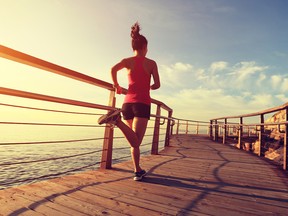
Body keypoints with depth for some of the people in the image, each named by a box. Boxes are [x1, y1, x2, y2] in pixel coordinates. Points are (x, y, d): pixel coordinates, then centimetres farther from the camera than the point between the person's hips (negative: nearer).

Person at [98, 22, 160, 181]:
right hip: (143, 104, -3)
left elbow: (113, 69, -10)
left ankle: (138, 171, 19)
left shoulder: (127, 61, 10)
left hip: (128, 103, 4)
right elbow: (157, 85, -1)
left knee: (134, 141, 14)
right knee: (136, 142, -11)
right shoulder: (151, 63, 7)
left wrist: (116, 86, 6)